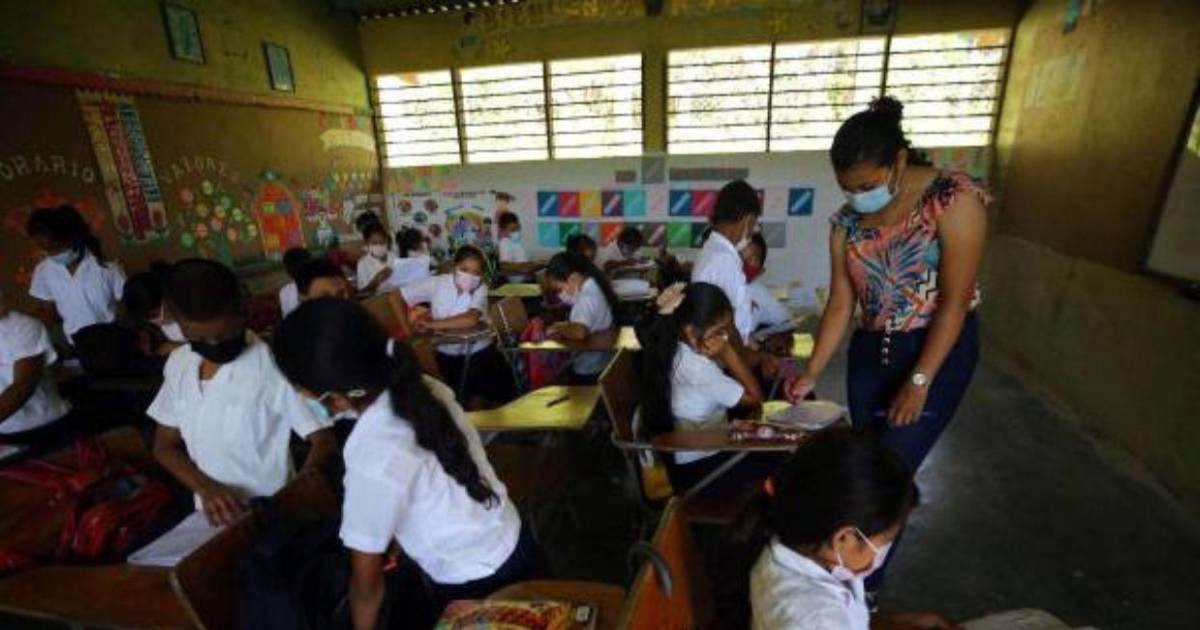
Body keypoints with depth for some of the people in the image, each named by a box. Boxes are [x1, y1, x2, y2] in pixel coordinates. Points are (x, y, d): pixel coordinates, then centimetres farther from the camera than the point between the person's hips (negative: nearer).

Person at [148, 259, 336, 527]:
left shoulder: (273, 366, -21)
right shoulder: (178, 364, -2)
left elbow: (324, 440, -17)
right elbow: (165, 446, 7)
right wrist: (205, 488, -10)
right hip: (210, 514, 4)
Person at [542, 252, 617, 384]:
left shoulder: (587, 298, -27)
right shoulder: (591, 286, 2)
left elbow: (579, 333, -43)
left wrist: (558, 330, -25)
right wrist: (565, 325, -2)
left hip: (589, 371, -9)